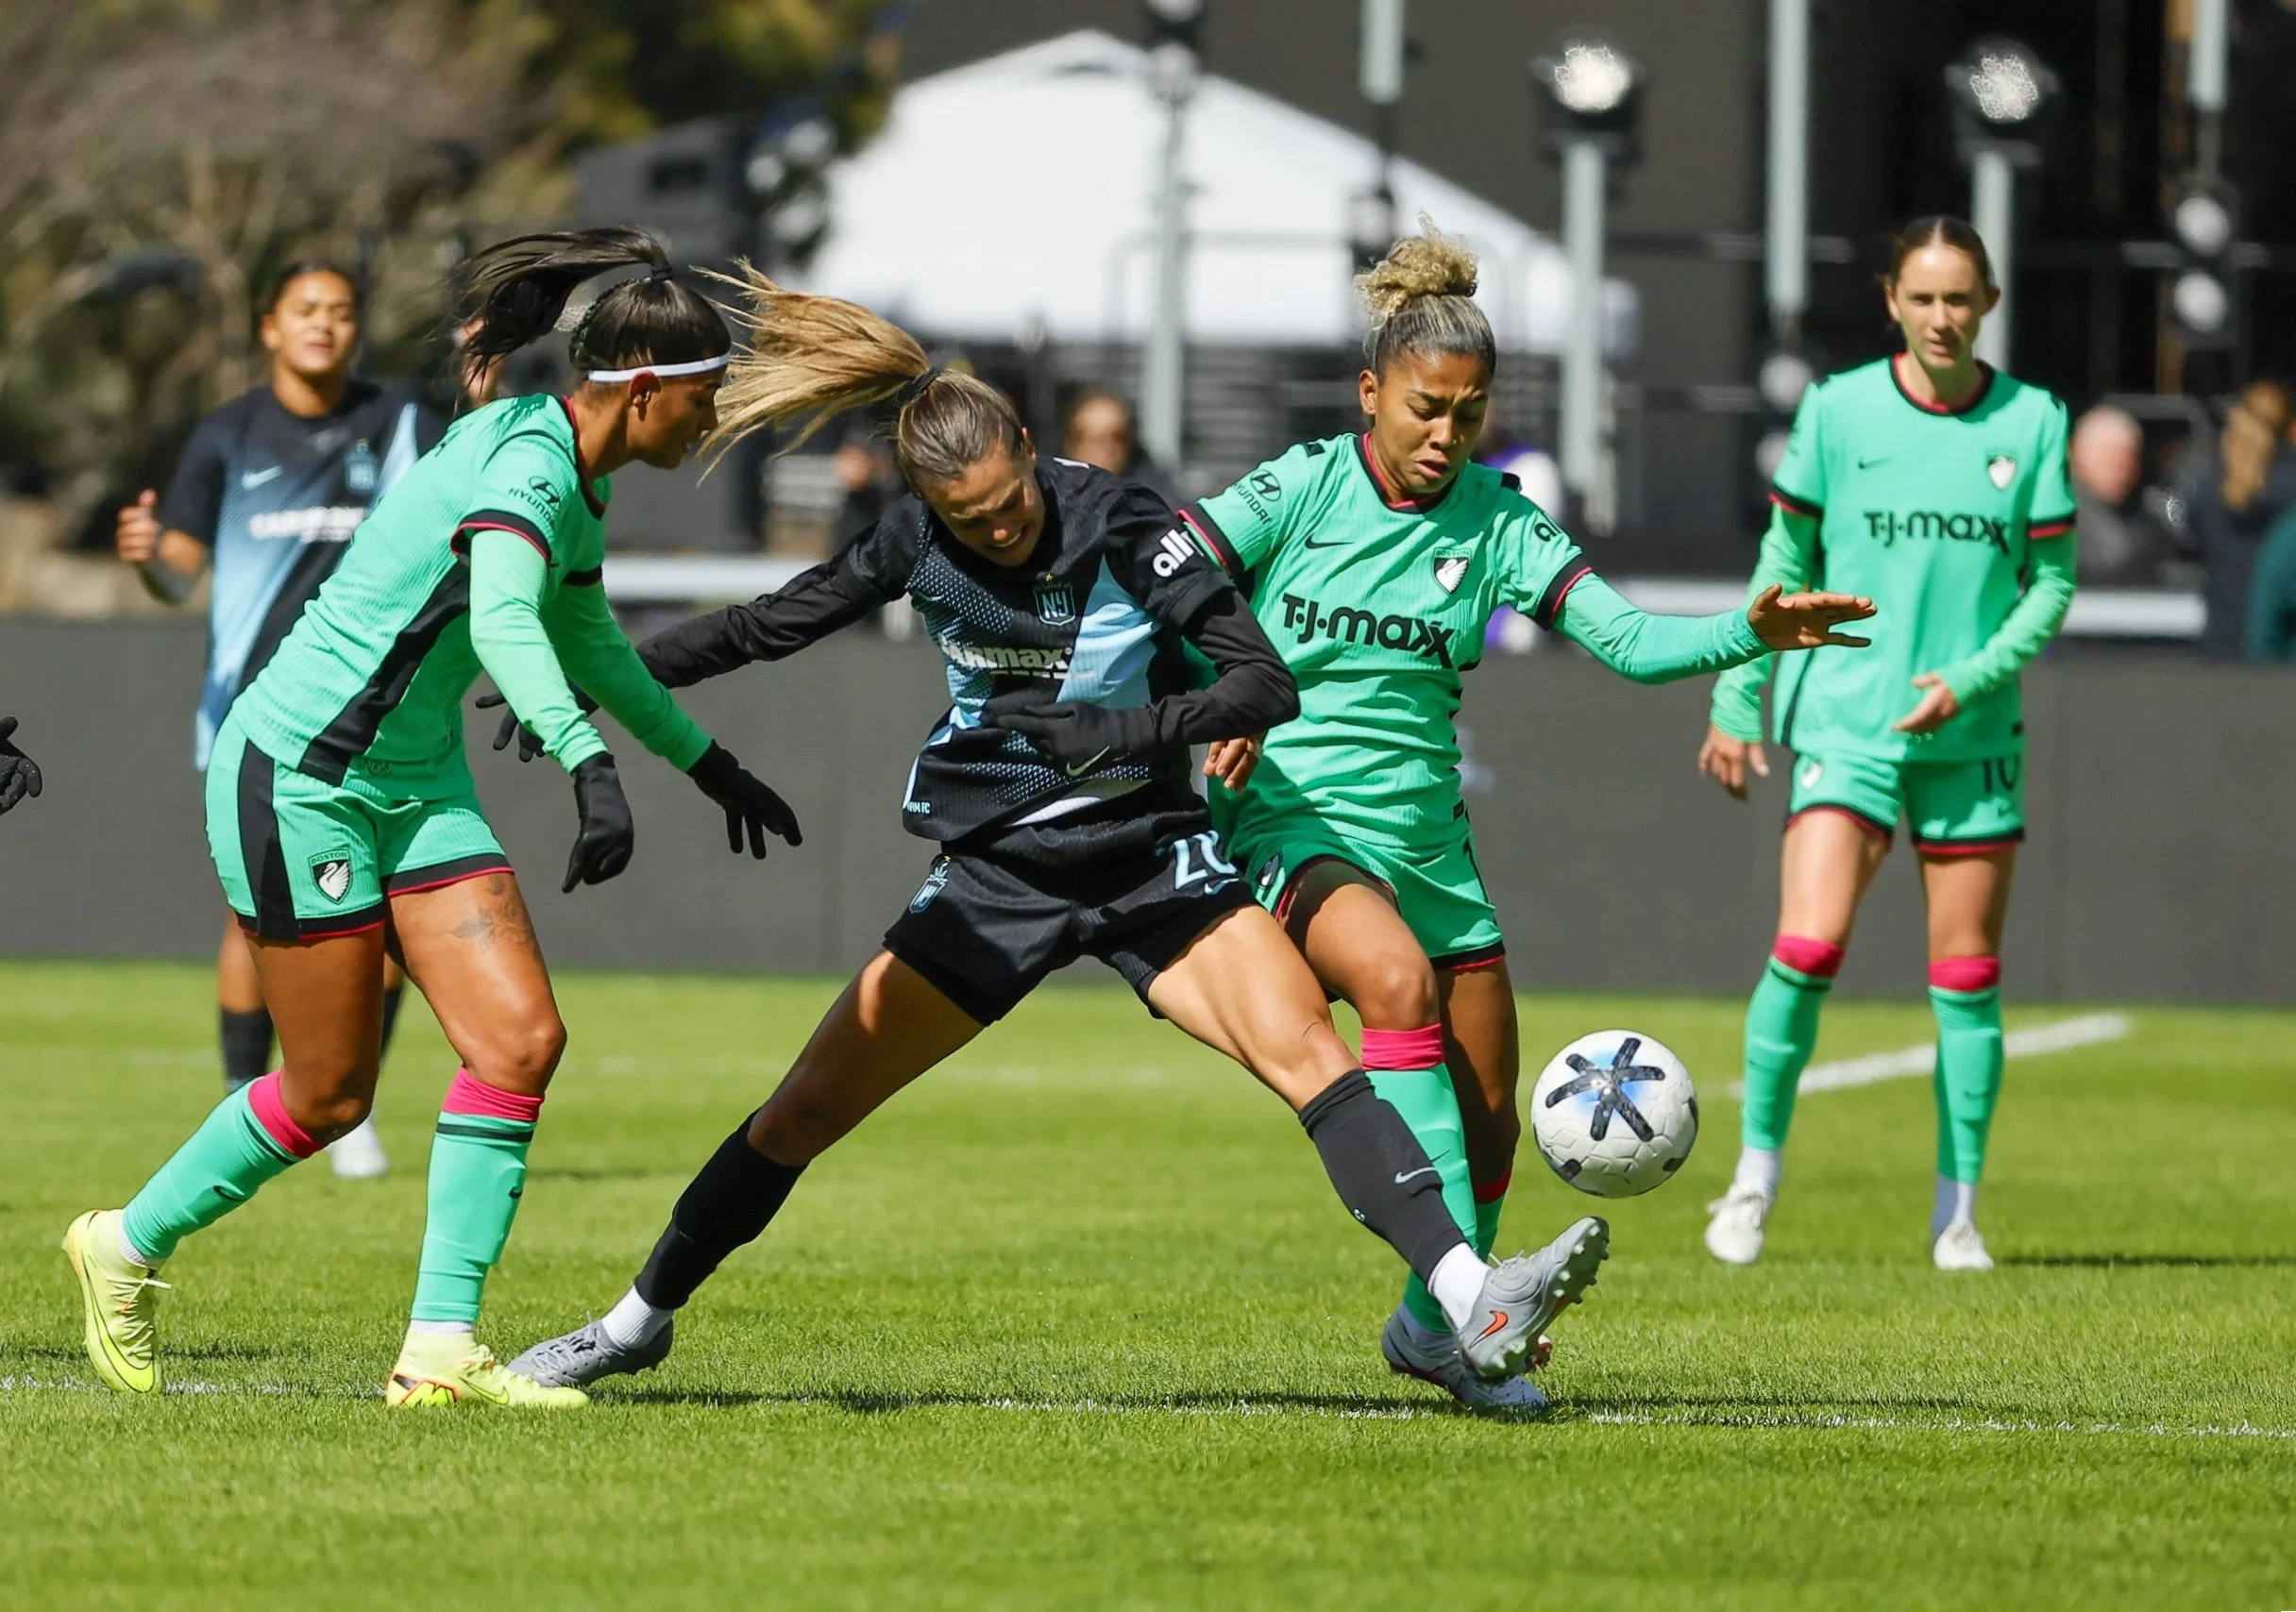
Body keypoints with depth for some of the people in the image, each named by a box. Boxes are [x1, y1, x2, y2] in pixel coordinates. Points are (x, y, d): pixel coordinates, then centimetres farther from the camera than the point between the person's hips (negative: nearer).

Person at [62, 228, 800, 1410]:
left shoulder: (579, 478, 8)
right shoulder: (527, 462, -22)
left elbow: (584, 638, 28)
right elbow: (500, 621, -42)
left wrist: (708, 763, 36)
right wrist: (590, 767, -54)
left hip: (417, 783, 9)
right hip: (299, 774, -9)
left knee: (521, 1040, -7)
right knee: (331, 1091, 0)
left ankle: (441, 1351, -5)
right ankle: (127, 1246, 24)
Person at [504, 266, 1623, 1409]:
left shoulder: (1120, 529, -17)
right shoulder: (921, 542, -7)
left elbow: (1266, 684, -20)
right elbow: (776, 624, 7)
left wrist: (1118, 732, -34)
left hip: (1149, 860, -3)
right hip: (995, 873, 3)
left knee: (1307, 1052, -24)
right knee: (809, 1107, 3)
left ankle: (1474, 1309, -32)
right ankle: (637, 1322, 21)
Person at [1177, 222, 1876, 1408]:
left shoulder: (1491, 521, 2)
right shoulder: (1299, 489, -6)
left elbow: (1629, 640, -5)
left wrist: (1753, 633, -22)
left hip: (1426, 846, 5)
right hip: (1288, 822, -5)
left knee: (1489, 1115, 5)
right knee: (1398, 977, -34)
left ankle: (1431, 1328, 30)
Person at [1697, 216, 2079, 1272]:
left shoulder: (2031, 422, 1)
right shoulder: (1838, 410, -1)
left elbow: (2051, 583, 4)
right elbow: (1785, 564, 8)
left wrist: (1973, 678, -10)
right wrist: (1736, 703, 6)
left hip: (1970, 732, 2)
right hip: (1845, 719, -2)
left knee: (1968, 976, 4)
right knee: (1807, 948, -16)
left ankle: (1958, 1214, 14)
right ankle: (1755, 1174, 0)